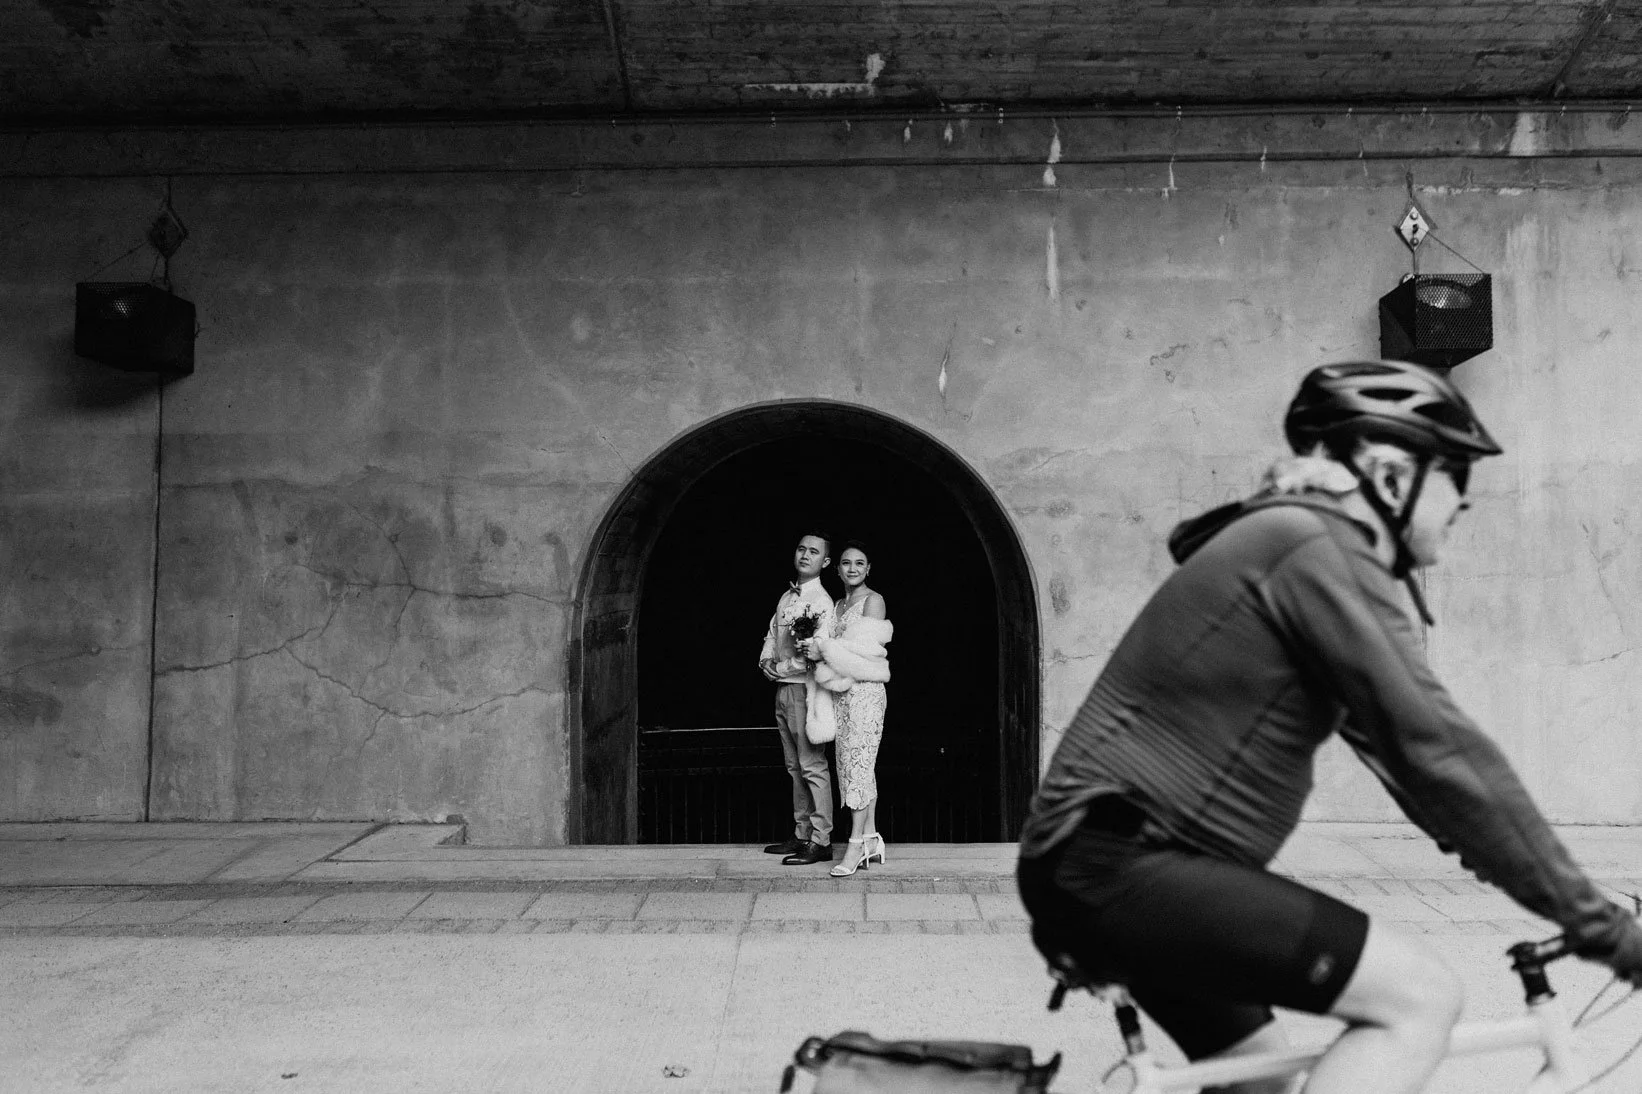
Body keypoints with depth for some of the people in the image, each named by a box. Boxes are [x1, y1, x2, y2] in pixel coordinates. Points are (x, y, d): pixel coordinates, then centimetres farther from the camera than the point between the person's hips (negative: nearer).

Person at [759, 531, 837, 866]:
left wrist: (780, 668, -12)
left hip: (803, 689, -9)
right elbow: (771, 635, 21)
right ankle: (802, 835, 22)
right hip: (782, 689, 9)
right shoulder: (786, 597, 14)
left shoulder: (822, 602, -11)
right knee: (795, 767, 14)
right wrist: (766, 661, 1)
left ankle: (821, 842, -1)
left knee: (813, 767, -6)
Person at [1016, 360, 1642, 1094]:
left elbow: (1392, 741, 20)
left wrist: (1521, 860, 20)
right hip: (1117, 863, -11)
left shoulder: (1296, 545, 17)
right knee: (1418, 997, -12)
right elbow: (1436, 748, -19)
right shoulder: (1319, 548, -15)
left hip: (1104, 863, 11)